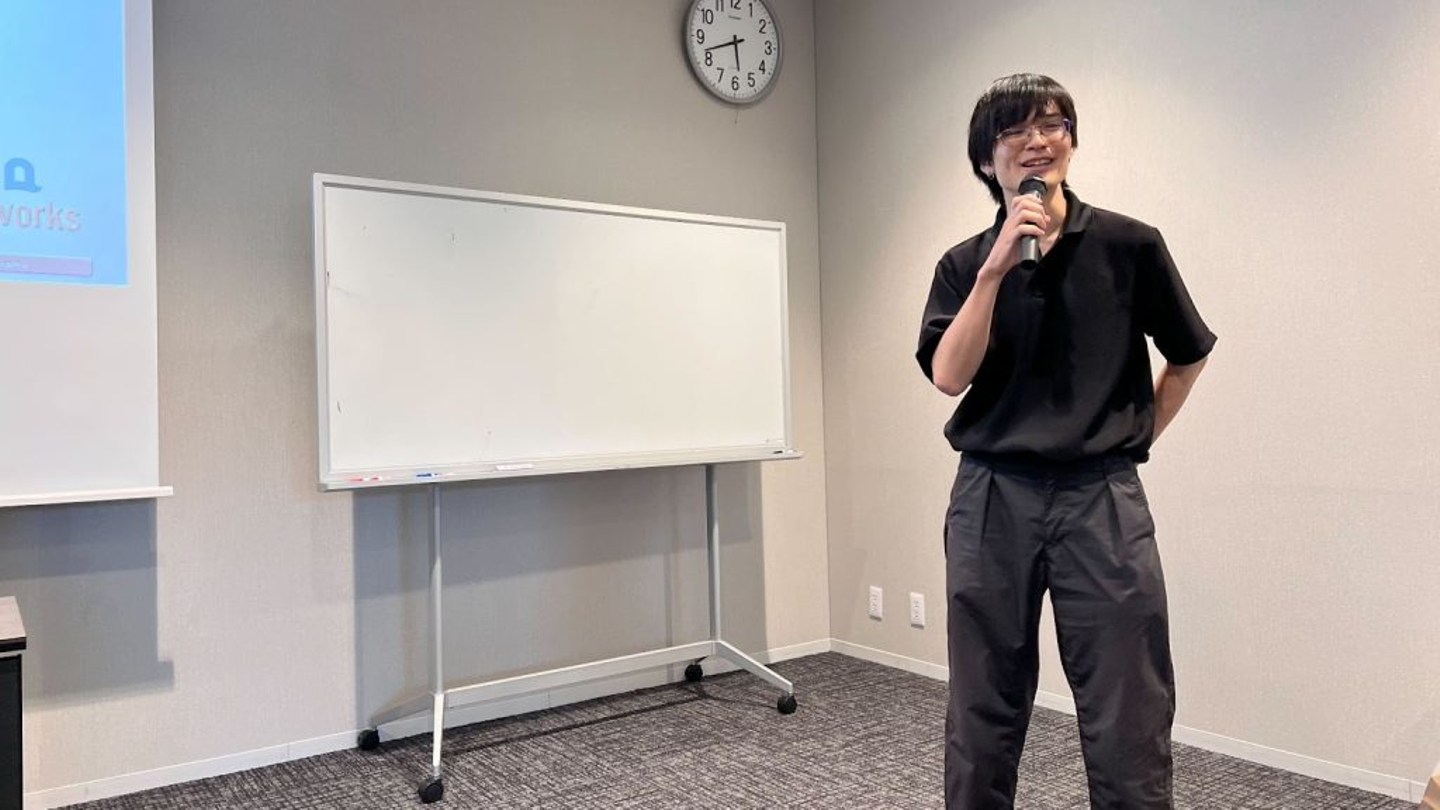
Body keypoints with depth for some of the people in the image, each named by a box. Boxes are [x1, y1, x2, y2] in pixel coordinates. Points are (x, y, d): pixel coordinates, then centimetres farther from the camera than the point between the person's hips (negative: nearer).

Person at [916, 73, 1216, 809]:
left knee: (1128, 723, 2)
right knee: (982, 717, 11)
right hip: (991, 501, 1)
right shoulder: (964, 264, 5)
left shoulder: (1130, 245, 2)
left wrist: (1137, 437, 10)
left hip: (1103, 500, -1)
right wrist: (998, 267, -15)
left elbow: (1188, 355, 15)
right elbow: (948, 376, -10)